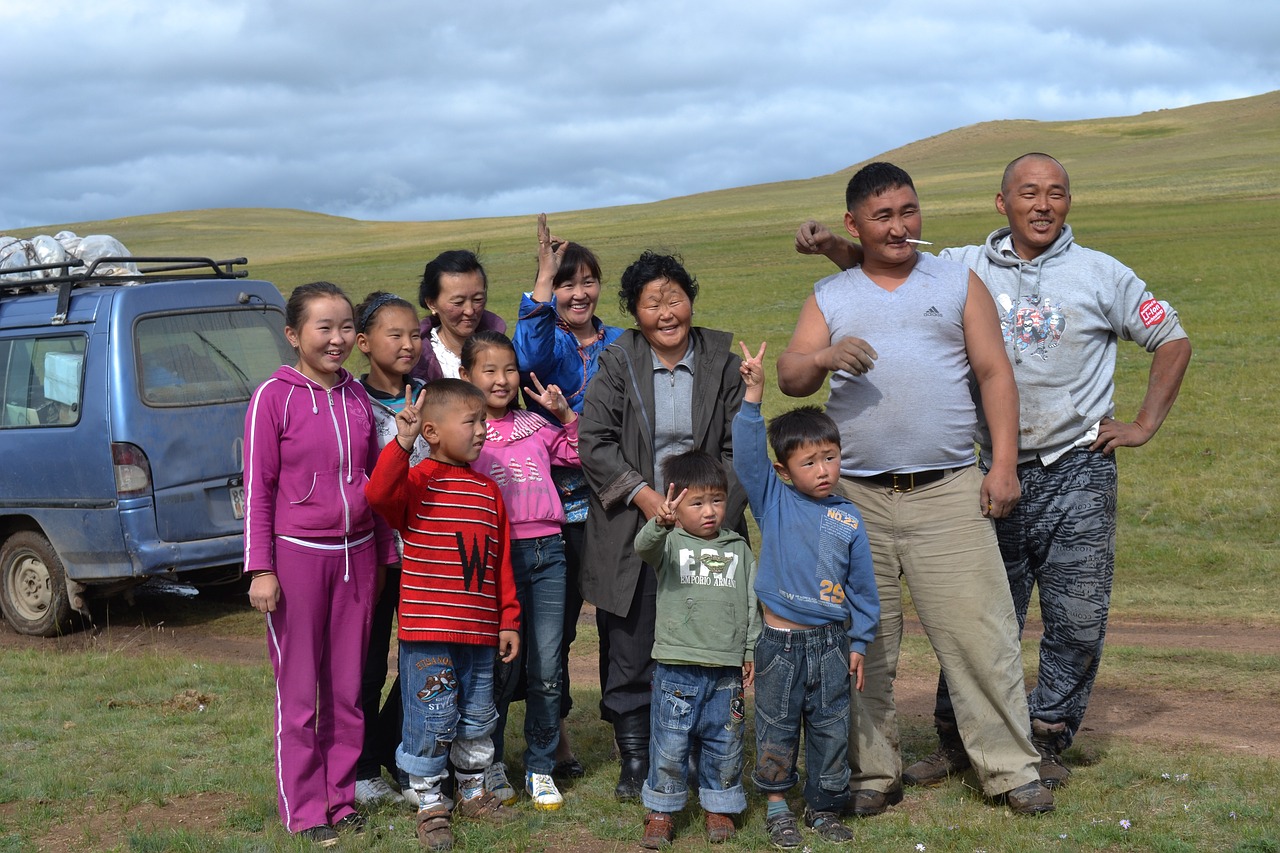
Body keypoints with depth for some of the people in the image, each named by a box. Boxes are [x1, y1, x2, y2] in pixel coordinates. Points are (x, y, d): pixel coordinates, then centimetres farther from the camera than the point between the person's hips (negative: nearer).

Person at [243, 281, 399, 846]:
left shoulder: (356, 397, 7)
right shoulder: (275, 396, -8)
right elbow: (257, 487, -7)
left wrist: (384, 556, 15)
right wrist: (261, 568, -10)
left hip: (356, 554, 5)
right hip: (297, 553, -5)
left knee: (347, 687, 10)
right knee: (299, 690, 3)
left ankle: (342, 797, 21)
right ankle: (304, 811, 11)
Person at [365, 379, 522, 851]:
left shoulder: (487, 490, 9)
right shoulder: (418, 482, -8)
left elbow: (501, 563, 12)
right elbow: (379, 494, -31)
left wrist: (509, 620, 11)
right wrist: (402, 443, -39)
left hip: (479, 634, 6)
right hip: (427, 633, -6)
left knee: (477, 719, 17)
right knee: (433, 720, 0)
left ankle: (473, 793, 35)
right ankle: (430, 805, 16)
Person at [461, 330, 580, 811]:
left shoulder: (534, 425, 14)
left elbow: (577, 455, 23)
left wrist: (565, 414, 11)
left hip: (546, 550, 4)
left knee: (546, 670, 5)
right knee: (501, 667, 2)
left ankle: (541, 768, 17)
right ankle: (488, 763, 19)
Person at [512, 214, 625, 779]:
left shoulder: (620, 345, 10)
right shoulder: (548, 341, 0)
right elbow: (529, 358, -25)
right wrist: (544, 277, -32)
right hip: (556, 501, -2)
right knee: (556, 622, 5)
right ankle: (554, 736, 17)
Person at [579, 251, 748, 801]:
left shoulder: (721, 363, 5)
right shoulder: (618, 362, 2)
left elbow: (739, 447, 4)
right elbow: (594, 441, -4)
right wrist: (644, 495, -12)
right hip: (630, 529, 0)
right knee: (630, 650, 1)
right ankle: (634, 761, 14)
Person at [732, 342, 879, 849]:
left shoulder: (847, 518, 3)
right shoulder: (773, 502, -3)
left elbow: (862, 584, 8)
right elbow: (747, 452, -16)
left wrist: (859, 642, 7)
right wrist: (753, 395, -26)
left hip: (832, 643, 2)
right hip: (781, 641, -2)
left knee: (831, 728, 9)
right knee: (777, 727, 8)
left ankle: (824, 807, 24)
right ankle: (776, 803, 24)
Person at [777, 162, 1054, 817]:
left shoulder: (959, 284, 11)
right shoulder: (829, 297, 13)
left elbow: (994, 373, 7)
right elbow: (789, 377, 3)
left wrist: (1004, 464, -3)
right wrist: (825, 357, -20)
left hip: (949, 493, -1)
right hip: (856, 498, 1)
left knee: (979, 634, -5)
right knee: (864, 644, 5)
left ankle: (1010, 769, 3)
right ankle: (873, 773, 15)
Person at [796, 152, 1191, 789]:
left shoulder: (1101, 275, 3)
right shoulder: (966, 270, 4)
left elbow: (1173, 341, 11)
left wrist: (1144, 424, 4)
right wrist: (832, 247, -8)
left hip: (1078, 475, -1)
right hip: (995, 473, 1)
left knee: (1076, 620, 1)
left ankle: (1045, 742, 17)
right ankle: (957, 741, 18)